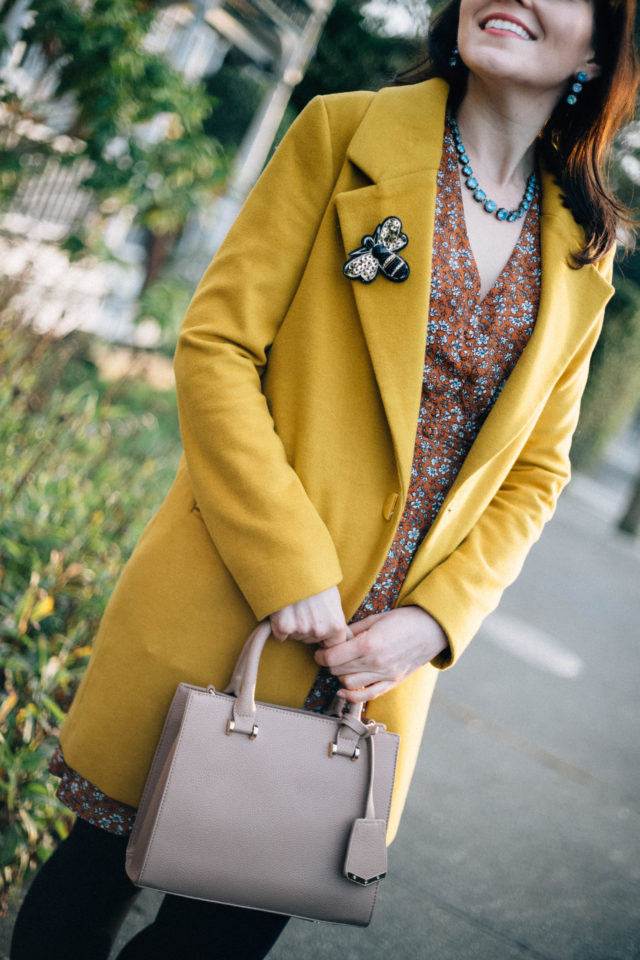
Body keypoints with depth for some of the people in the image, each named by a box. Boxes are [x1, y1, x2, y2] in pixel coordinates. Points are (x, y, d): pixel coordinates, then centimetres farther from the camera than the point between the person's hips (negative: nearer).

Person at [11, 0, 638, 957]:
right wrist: (287, 571, -15)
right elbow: (217, 345, -8)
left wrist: (433, 620, -6)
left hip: (379, 660, 3)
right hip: (224, 619, -3)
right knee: (101, 871, 10)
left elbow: (534, 474, 9)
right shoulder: (346, 134, -2)